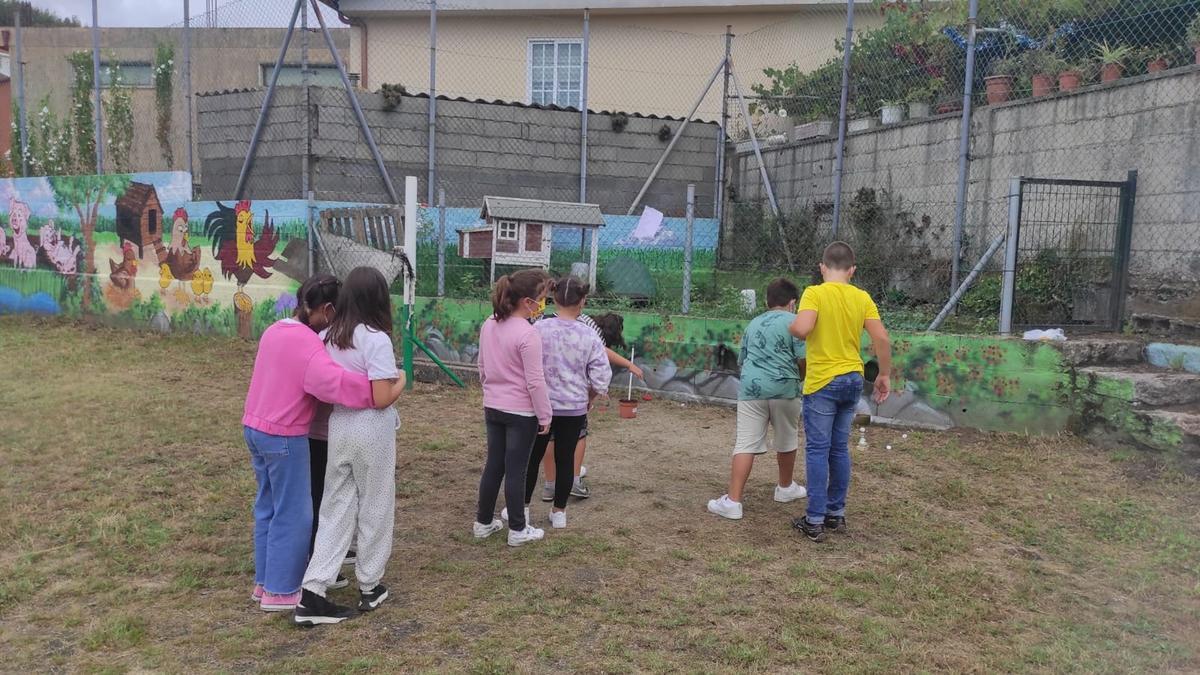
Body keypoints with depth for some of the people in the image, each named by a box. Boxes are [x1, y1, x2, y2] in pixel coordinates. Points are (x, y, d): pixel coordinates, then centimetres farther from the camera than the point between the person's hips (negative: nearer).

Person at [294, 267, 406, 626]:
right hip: (371, 433, -5)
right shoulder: (376, 339, -17)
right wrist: (401, 381, -2)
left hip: (338, 428, 5)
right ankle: (369, 588, 25)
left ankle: (312, 593, 6)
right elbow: (382, 399, -19)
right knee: (374, 508, 12)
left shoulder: (327, 336, 3)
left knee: (336, 508, 12)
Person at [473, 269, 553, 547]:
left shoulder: (489, 325, 2)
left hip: (493, 408, 7)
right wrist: (545, 416, -9)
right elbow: (535, 382, -18)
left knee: (493, 465, 16)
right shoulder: (528, 333, -21)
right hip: (521, 412, -7)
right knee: (516, 470, 4)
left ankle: (484, 522, 27)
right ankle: (517, 530, 16)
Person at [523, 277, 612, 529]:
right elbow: (601, 378, -7)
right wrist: (588, 397, 12)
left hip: (542, 404, 0)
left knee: (533, 456, 15)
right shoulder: (589, 336, -9)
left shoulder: (539, 328, -12)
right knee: (566, 459, 13)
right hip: (574, 409, 1)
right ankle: (559, 512, 23)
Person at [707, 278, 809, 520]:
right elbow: (804, 359, -7)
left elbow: (741, 360, 24)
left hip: (751, 387, 2)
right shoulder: (794, 321, 1)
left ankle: (733, 501, -9)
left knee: (746, 444, -2)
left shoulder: (754, 323, 17)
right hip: (784, 388, -2)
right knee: (786, 441, 19)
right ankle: (785, 488, 38)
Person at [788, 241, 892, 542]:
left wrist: (790, 327, -4)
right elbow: (881, 339, -2)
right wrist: (885, 375, 8)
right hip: (852, 380, 5)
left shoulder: (814, 293, -11)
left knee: (818, 450, 0)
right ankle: (836, 514, 24)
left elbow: (801, 329, -26)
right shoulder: (862, 297, 3)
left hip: (823, 383, -5)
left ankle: (815, 521, 3)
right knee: (840, 449, 15)